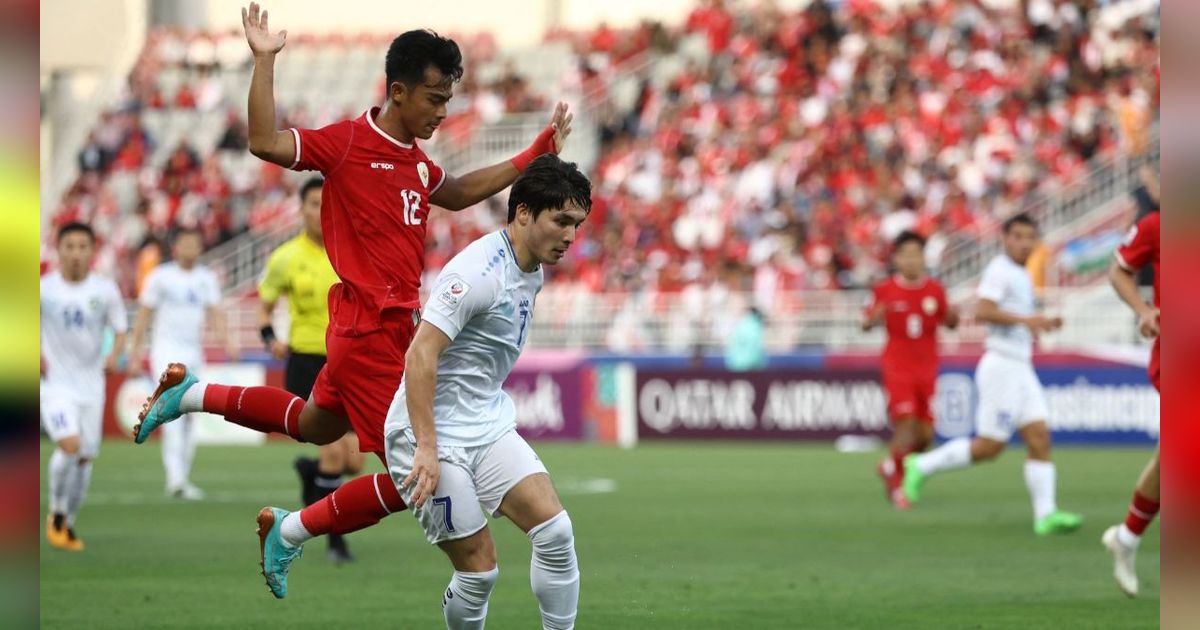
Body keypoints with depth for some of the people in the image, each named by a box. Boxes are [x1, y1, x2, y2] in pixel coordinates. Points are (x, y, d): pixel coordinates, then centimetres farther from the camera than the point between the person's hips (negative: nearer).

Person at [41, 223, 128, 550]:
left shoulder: (105, 290, -2)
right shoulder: (45, 289, -7)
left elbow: (120, 329, 5)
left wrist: (114, 355, -15)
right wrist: (37, 355, -11)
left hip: (91, 384, 3)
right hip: (54, 384, -3)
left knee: (86, 456, 6)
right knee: (70, 445, -22)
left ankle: (69, 523, 26)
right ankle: (57, 512, 1)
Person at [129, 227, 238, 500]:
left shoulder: (207, 278, 10)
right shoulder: (160, 276, -1)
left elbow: (215, 313, 3)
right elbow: (144, 315, 2)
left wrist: (228, 341, -14)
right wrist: (135, 353, -2)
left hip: (194, 354, 5)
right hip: (166, 352, -5)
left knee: (190, 418, 7)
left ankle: (181, 479, 15)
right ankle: (176, 479, -28)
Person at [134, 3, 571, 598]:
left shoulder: (416, 160, 9)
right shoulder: (348, 142, -15)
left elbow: (458, 193, 30)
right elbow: (265, 143, -27)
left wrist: (539, 151, 27)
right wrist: (264, 60, -28)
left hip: (394, 327, 9)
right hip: (371, 331, -9)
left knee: (313, 425, 28)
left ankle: (192, 393, 37)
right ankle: (293, 530, 6)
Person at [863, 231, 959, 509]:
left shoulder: (935, 290, 3)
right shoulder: (884, 290, -4)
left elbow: (949, 323, 12)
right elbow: (866, 323, 2)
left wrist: (952, 316, -11)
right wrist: (874, 317, -22)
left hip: (926, 369, 3)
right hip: (897, 368, -3)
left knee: (925, 435, 2)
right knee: (906, 427, -15)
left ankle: (890, 466, 30)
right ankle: (896, 485, 3)